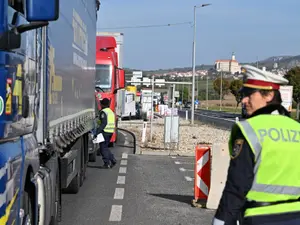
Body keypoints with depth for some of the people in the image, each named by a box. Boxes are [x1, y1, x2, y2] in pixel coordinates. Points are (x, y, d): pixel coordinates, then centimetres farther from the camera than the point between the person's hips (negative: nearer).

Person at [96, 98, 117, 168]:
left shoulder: (103, 112, -13)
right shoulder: (111, 112, 16)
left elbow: (103, 123, -21)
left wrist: (98, 131, -21)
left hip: (105, 131, -9)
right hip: (111, 131, 9)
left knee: (103, 147, 1)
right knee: (105, 147, 18)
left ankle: (107, 163, 1)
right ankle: (113, 160, 10)